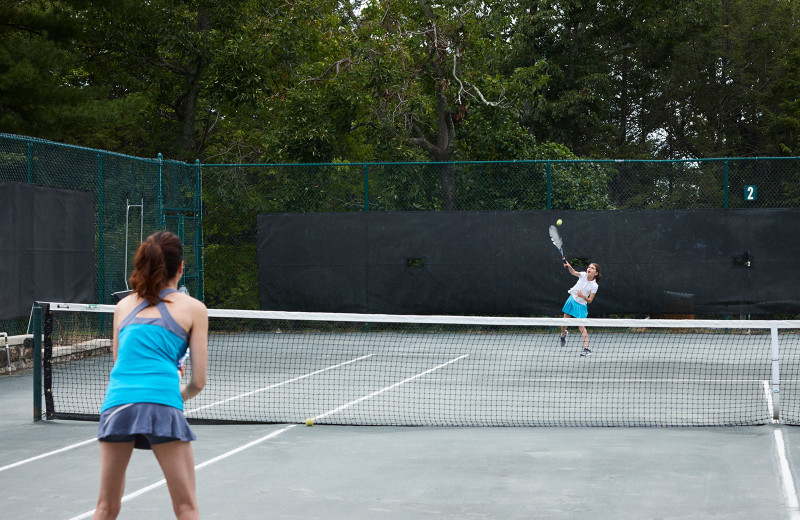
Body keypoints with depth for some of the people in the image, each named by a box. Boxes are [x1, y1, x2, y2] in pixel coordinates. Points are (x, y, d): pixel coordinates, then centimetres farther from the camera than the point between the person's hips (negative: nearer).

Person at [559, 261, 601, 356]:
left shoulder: (594, 286, -17)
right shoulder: (583, 275, -9)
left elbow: (590, 300, -16)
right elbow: (573, 272, -8)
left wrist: (582, 296, -34)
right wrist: (569, 266, -29)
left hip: (581, 306, -4)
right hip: (572, 300, 4)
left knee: (581, 326, -14)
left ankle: (587, 348, -17)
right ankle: (563, 334, 48)